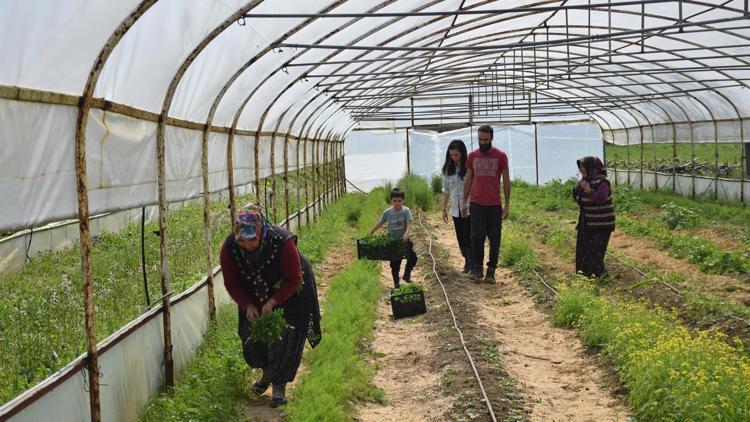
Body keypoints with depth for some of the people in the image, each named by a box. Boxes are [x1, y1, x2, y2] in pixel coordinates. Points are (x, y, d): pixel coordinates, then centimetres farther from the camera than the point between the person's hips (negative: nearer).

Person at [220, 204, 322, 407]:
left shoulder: (283, 242, -36)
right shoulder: (229, 248, -26)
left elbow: (293, 280, -24)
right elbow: (231, 284, -12)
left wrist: (272, 302, -32)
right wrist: (247, 306, -25)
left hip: (289, 291, -4)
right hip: (255, 295, 4)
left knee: (284, 335, -10)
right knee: (251, 334, 3)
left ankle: (279, 385, 4)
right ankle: (267, 371, 31)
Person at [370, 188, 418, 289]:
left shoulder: (406, 211, -11)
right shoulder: (387, 212, -3)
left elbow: (409, 224, -21)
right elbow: (380, 223, 10)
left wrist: (406, 234, -38)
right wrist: (371, 232, 14)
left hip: (404, 240, -1)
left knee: (412, 257, -8)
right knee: (395, 263, 5)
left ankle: (407, 275, 17)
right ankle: (396, 283, 19)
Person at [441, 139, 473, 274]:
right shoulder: (447, 169, 6)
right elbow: (446, 191, 13)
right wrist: (444, 209, 13)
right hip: (455, 210, 5)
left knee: (468, 237, -7)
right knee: (461, 238, 11)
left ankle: (473, 264, 1)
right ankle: (467, 261, 24)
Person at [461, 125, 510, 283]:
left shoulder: (500, 156, 0)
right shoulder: (472, 156, 6)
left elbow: (506, 181, 2)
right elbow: (468, 180, 12)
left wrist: (507, 204, -2)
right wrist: (464, 202, 8)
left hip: (494, 205, -1)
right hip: (476, 204, 1)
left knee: (494, 240, 3)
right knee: (476, 237, -6)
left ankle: (491, 271, 10)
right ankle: (477, 268, 5)